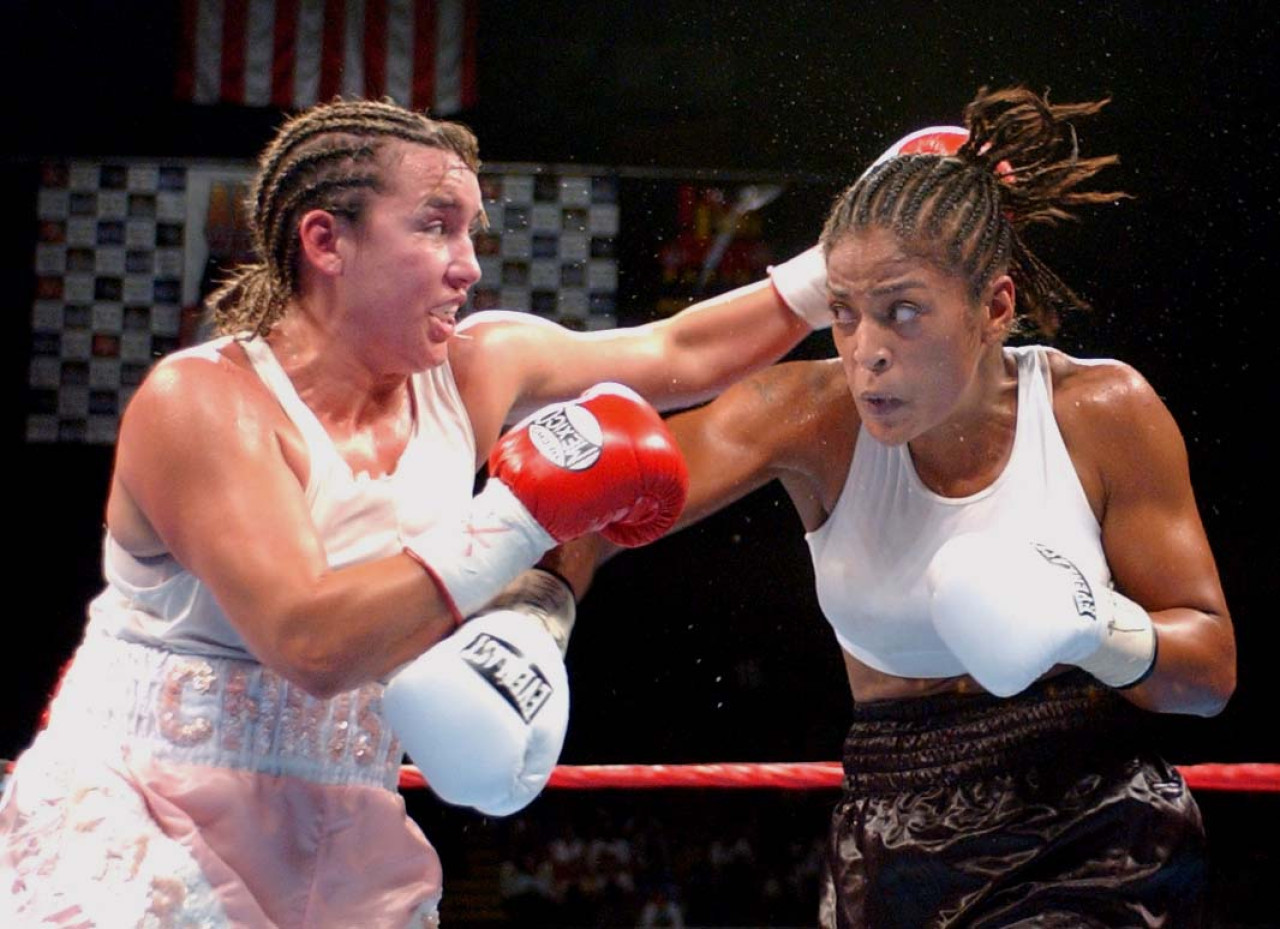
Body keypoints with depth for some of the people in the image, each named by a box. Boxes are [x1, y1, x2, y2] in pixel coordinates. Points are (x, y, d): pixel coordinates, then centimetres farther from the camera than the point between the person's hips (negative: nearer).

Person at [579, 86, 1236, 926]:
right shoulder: (813, 416, -8)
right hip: (895, 851, 2)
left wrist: (1098, 631, -22)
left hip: (1101, 849, -1)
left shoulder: (1103, 414, -8)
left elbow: (1212, 671, -2)